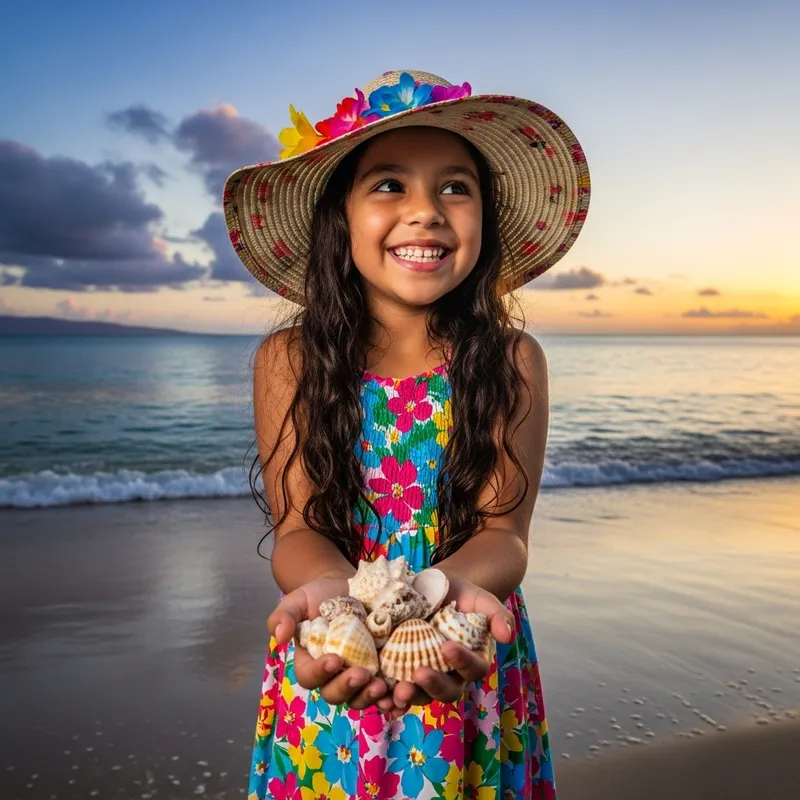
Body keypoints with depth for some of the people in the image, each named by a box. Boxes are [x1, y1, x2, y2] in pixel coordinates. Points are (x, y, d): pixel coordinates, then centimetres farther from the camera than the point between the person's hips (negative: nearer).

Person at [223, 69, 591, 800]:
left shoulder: (513, 361, -10)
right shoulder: (289, 360, -9)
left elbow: (504, 532, -14)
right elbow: (299, 528, -13)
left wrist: (451, 583, -37)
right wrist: (329, 587, -36)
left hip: (470, 677, 0)